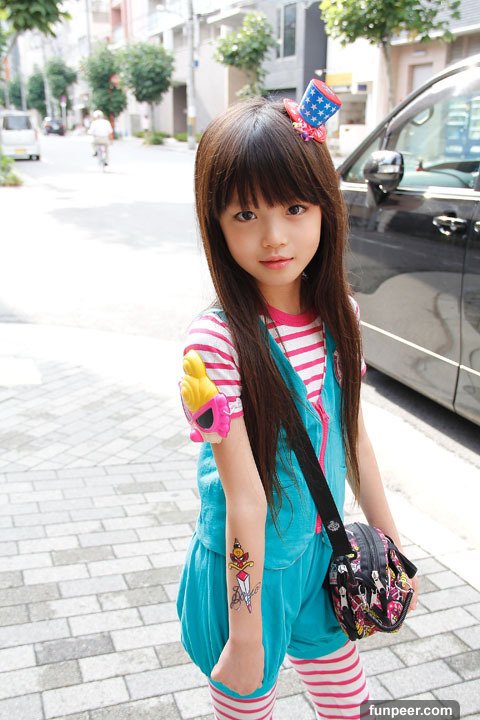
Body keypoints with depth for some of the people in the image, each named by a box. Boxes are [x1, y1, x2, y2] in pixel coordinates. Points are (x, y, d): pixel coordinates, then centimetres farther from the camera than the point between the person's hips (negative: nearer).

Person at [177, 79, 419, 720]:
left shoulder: (339, 315, -7)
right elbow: (244, 497, -25)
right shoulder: (217, 340, -26)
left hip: (323, 554, 5)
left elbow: (355, 438, 3)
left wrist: (391, 541, 9)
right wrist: (244, 636, -16)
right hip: (246, 568, -5)